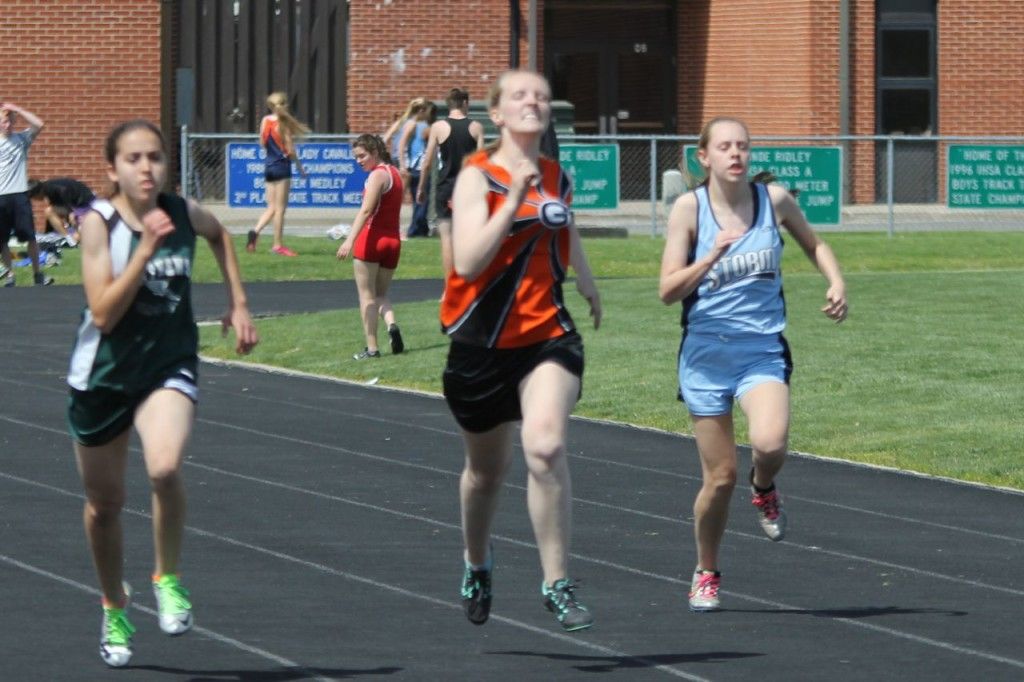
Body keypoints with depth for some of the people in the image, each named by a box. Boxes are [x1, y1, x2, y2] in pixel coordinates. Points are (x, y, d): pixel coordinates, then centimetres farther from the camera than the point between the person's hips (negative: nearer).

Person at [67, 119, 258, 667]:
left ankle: (168, 579, -4)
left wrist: (238, 304, 12)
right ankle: (114, 612, 37)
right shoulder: (98, 222, -15)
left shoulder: (184, 214, -6)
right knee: (104, 501, 13)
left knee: (165, 468, -29)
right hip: (103, 373, -1)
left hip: (169, 366, 1)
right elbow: (103, 312, -24)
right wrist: (146, 249, -30)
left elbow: (219, 235, 20)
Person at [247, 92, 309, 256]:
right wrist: (300, 167, 1)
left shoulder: (265, 121, 4)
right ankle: (278, 245, 3)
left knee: (272, 207, 12)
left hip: (269, 167, 6)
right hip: (282, 167, -5)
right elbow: (290, 151, -12)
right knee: (280, 208, 0)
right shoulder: (284, 124, -11)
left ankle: (255, 231, -10)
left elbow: (263, 143, 12)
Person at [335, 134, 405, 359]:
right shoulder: (394, 173, 14)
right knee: (380, 294, 17)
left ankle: (371, 347, -2)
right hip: (393, 240, 8)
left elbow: (366, 210, -23)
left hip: (371, 238, -8)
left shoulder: (377, 175, -12)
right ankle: (391, 324, -12)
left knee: (367, 295, 1)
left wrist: (350, 240, -30)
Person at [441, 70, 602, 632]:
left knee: (545, 446, -24)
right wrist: (513, 201, -30)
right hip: (482, 341, -1)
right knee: (487, 466, 16)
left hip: (548, 337, 1)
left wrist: (587, 285, 43)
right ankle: (477, 564, 46)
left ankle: (557, 584, -18)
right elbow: (467, 263, -25)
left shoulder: (557, 178, 4)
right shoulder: (477, 177, -10)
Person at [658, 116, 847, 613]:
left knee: (770, 443, -29)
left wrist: (835, 282, 2)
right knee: (720, 477, 1)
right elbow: (668, 290, -9)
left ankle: (764, 489, 8)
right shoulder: (689, 208, -5)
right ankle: (706, 574, 25)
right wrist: (712, 257, -22)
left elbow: (813, 244, 20)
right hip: (705, 354, -1)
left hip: (763, 351, 1)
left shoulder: (774, 199, 0)